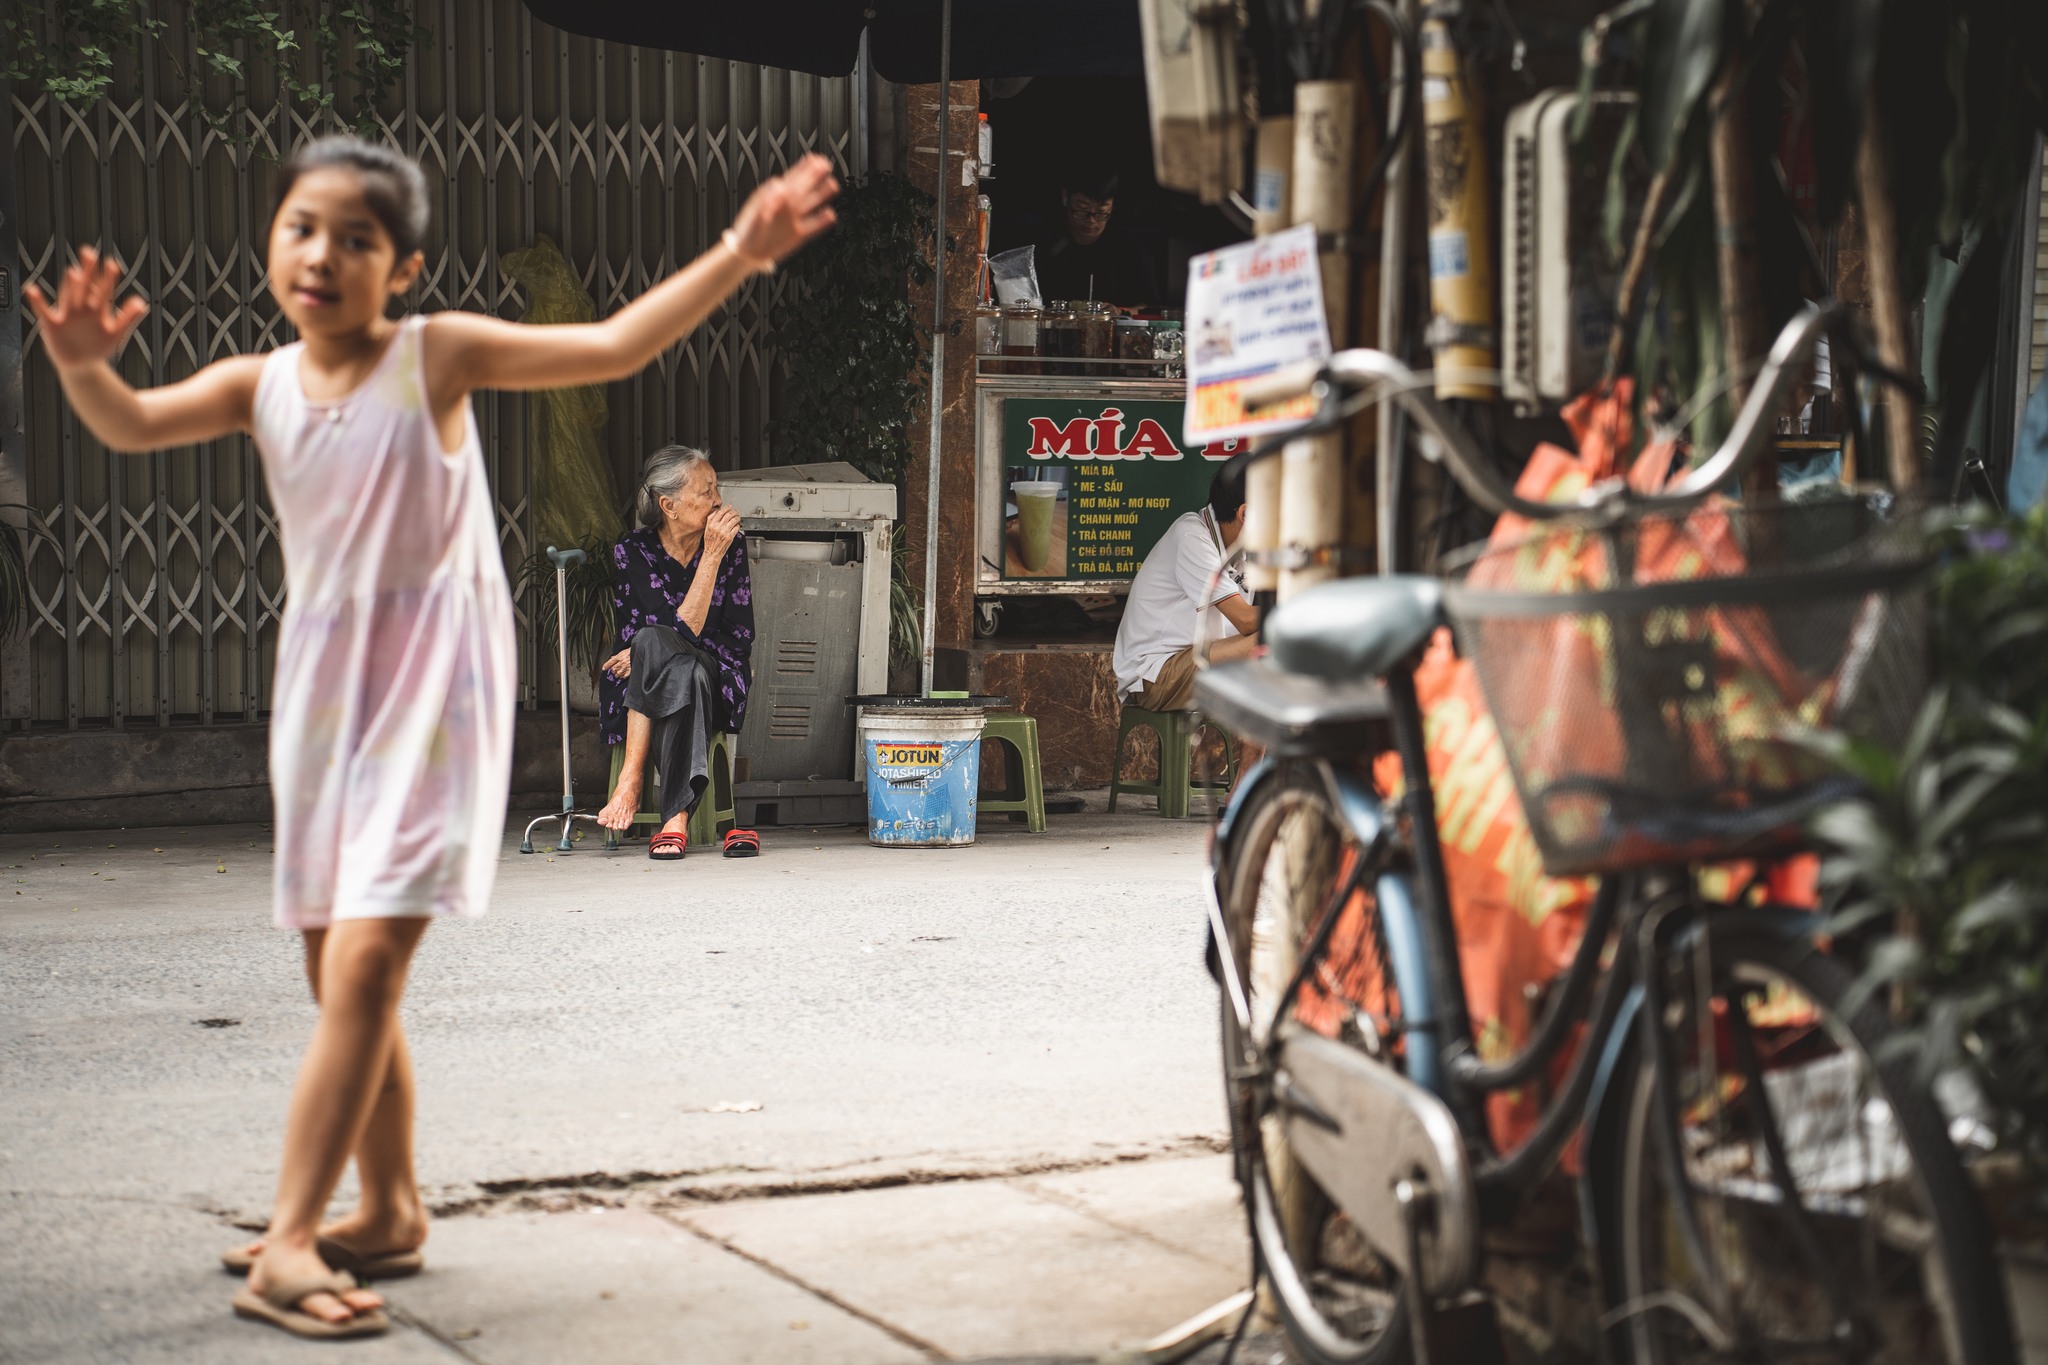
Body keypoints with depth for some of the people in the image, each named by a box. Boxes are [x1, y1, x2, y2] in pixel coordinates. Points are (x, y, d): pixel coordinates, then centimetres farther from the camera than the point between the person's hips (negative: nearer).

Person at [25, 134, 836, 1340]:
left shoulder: (438, 356, -7)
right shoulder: (259, 386, 5)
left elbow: (615, 346, -13)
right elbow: (131, 426, -8)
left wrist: (739, 254, -23)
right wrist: (82, 365, -30)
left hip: (430, 684, -6)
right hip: (324, 685, 6)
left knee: (365, 959, -16)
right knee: (343, 970, 13)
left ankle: (290, 1242, -15)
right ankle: (391, 1212, 28)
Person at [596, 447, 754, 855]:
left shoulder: (733, 547, 1)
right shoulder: (632, 552, -7)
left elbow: (741, 641, -3)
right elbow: (683, 629, -17)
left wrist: (651, 653, -12)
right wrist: (712, 556, -22)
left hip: (714, 687, 1)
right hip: (636, 692, -1)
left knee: (685, 670, -35)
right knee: (656, 642, -36)